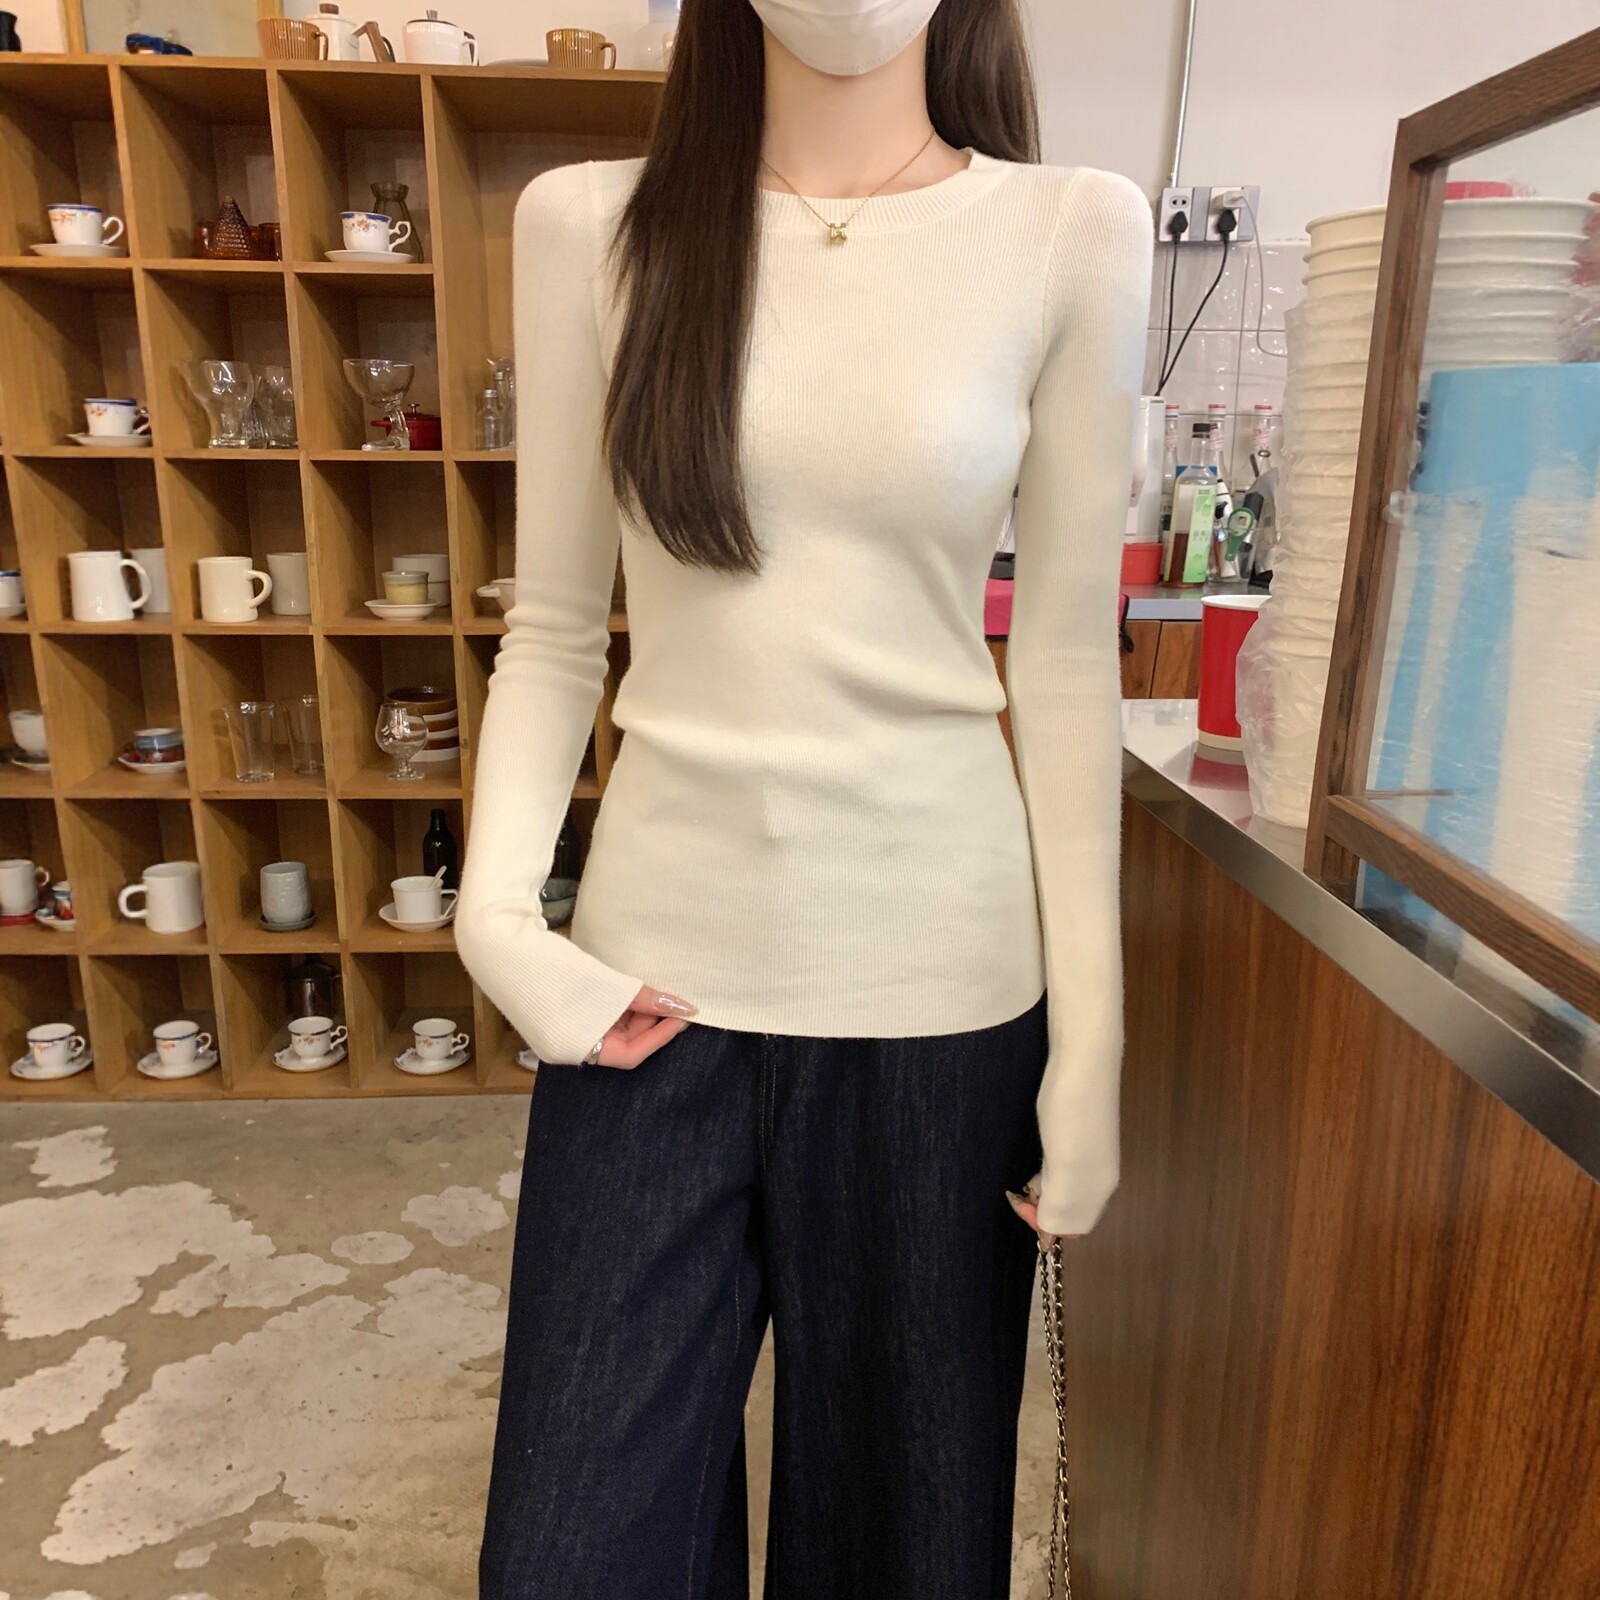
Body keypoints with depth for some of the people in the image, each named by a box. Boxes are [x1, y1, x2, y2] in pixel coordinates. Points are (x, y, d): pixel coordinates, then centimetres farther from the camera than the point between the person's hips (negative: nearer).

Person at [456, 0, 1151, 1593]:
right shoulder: (588, 223, 2)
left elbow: (1066, 658, -2)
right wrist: (497, 911, -9)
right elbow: (553, 628, 4)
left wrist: (1089, 1040, -2)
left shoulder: (1072, 232, -1)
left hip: (937, 982, 0)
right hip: (653, 973, 1)